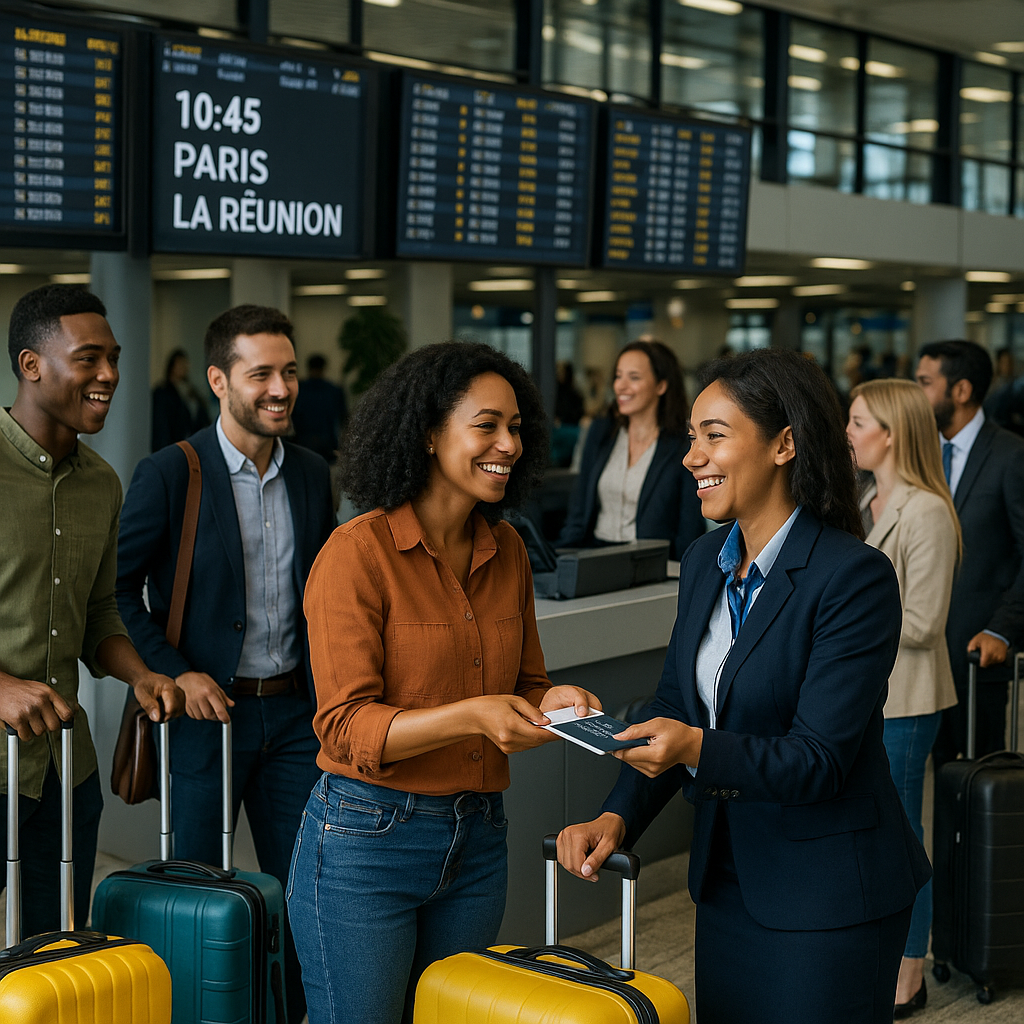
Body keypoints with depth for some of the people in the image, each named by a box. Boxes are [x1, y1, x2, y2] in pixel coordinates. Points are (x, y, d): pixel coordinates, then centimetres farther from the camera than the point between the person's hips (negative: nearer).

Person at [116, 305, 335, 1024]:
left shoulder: (313, 476, 7)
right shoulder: (170, 474, -9)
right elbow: (119, 591, -5)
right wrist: (174, 673, -14)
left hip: (294, 710, 5)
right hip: (207, 706, -4)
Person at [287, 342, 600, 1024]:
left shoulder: (507, 551, 7)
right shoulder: (358, 552, -13)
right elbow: (346, 729, -16)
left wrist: (553, 703, -7)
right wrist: (472, 716, -29)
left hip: (478, 842, 6)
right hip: (368, 836, -6)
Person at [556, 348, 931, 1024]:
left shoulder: (855, 576, -18)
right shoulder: (705, 562, 5)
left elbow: (821, 758, -21)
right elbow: (674, 709, 8)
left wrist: (700, 750, -36)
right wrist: (617, 818, -7)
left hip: (830, 899, -7)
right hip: (728, 878, 7)